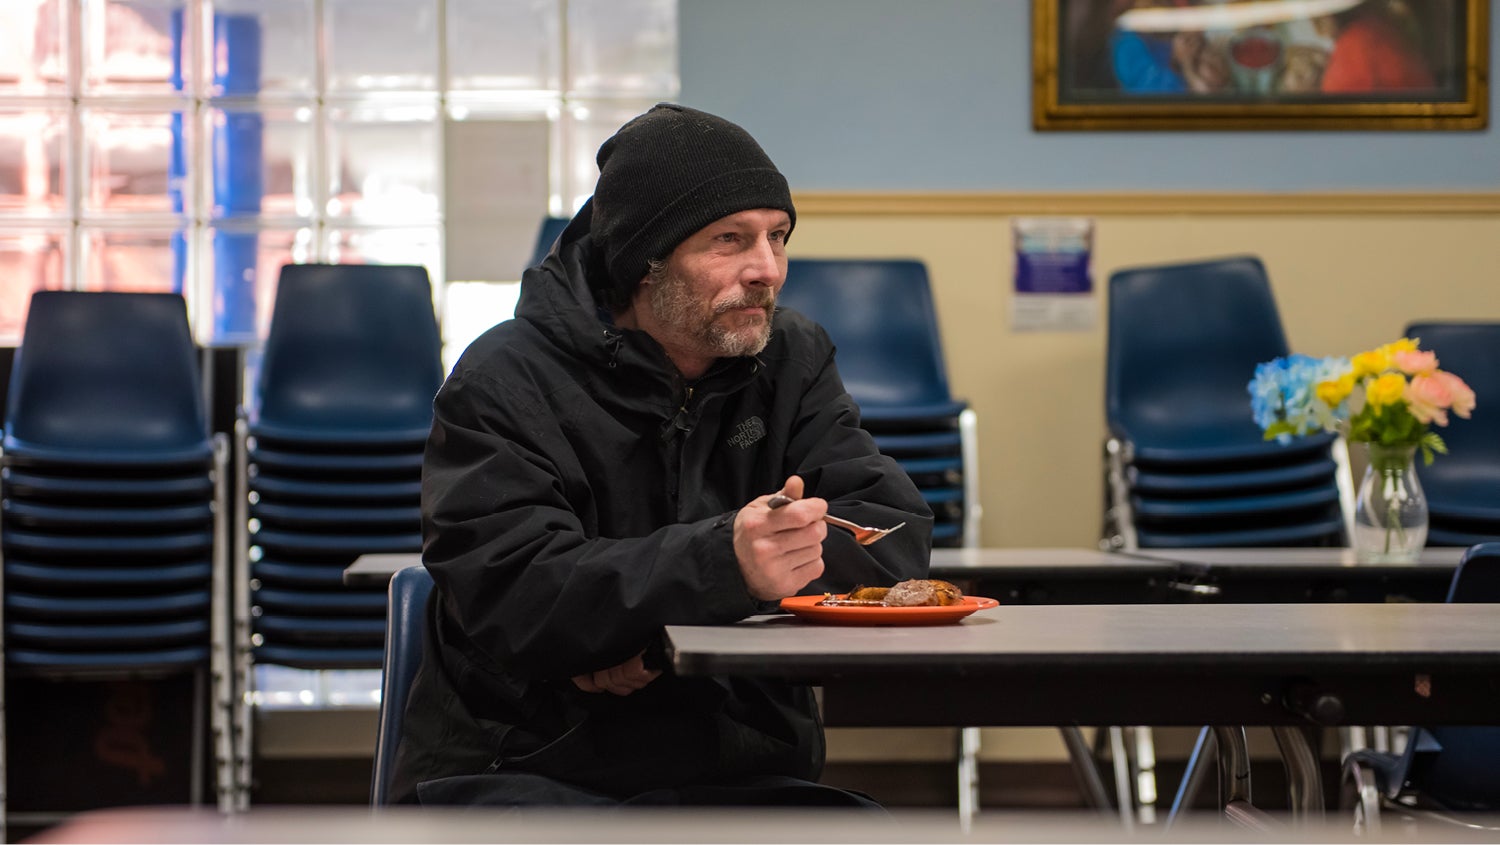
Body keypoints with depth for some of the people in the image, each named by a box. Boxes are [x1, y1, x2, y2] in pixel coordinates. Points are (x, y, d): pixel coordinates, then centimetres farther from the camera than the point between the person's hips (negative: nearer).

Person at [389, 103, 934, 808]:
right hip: (526, 770, -4)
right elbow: (511, 597, -17)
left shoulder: (791, 358, 12)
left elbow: (896, 532, 0)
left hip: (743, 774, 4)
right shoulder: (504, 382, -4)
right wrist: (723, 562, -33)